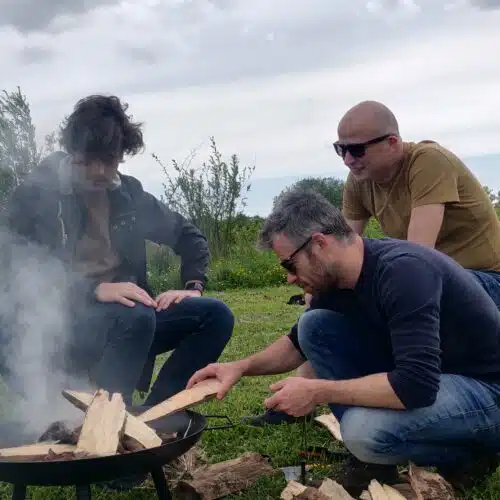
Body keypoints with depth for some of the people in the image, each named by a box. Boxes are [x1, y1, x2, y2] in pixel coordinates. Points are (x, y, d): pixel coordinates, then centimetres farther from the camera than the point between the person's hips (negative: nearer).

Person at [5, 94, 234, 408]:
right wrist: (95, 290, -25)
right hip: (60, 323, -5)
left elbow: (189, 236, 20)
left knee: (215, 315, -11)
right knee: (135, 316, -35)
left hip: (127, 317, 6)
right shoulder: (36, 195, -4)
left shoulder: (128, 193, 11)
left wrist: (193, 286, 2)